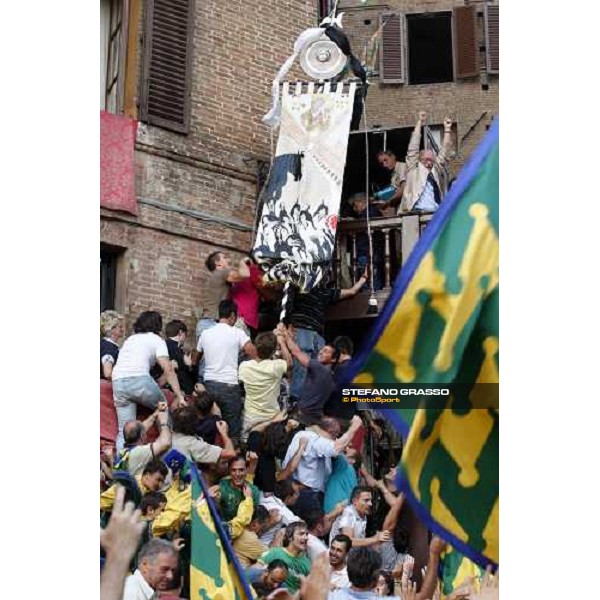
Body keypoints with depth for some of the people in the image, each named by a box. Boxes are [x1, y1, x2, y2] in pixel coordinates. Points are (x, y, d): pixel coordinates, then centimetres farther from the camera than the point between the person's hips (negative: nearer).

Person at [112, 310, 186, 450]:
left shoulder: (130, 339, 30)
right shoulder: (156, 339, 12)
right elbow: (167, 370, -1)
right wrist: (179, 396, -6)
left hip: (117, 382, 5)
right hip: (139, 380, -5)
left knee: (124, 430, 5)